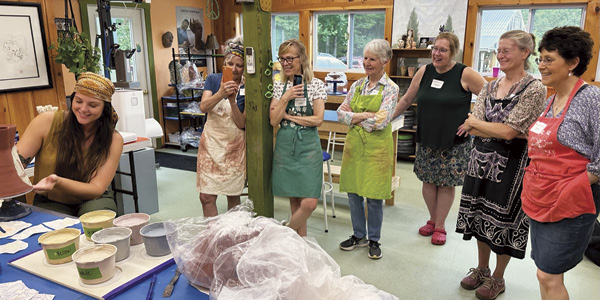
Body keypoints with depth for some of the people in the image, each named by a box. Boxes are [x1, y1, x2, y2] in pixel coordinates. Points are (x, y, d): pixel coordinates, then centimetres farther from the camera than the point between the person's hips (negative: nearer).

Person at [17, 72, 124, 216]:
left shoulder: (113, 140, -9)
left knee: (99, 207, -33)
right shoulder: (47, 122, -8)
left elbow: (96, 189, -15)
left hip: (91, 203, 1)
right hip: (50, 204, 0)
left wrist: (57, 182, -32)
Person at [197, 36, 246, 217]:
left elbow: (242, 124, -9)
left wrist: (232, 100, -23)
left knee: (233, 195, 10)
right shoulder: (213, 79, 2)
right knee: (207, 197, -1)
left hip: (234, 144, -1)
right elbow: (203, 107, -13)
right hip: (211, 141, 1)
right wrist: (221, 93, -30)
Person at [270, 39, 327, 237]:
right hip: (285, 146, 3)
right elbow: (273, 121, 0)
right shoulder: (279, 86, 7)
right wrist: (286, 98, -12)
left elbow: (318, 119, -10)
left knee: (309, 203, -8)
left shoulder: (316, 85, -3)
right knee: (294, 199, 9)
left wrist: (288, 116, -7)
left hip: (308, 146, -3)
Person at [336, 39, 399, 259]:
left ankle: (374, 240, 23)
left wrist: (355, 118, -9)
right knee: (353, 193, 11)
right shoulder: (357, 85, 9)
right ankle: (358, 235, 29)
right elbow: (341, 113, 2)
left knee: (374, 197, 4)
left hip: (377, 148, -5)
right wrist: (364, 115, -12)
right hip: (354, 144, 5)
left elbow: (381, 121, -17)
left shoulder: (390, 88, -6)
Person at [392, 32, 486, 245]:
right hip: (426, 139, 4)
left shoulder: (465, 74, -10)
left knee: (446, 183, 6)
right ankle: (432, 220, 31)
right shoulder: (424, 72, 2)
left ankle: (440, 226, 22)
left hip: (453, 142, -4)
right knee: (428, 180, 11)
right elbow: (406, 100, 11)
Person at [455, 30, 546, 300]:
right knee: (481, 216, 15)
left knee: (503, 222, 6)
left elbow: (510, 131, -19)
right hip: (482, 160, 6)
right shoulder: (489, 87, 7)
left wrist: (476, 123, -8)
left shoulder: (534, 89, -11)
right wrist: (501, 131, -16)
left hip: (510, 164, -6)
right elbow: (471, 128, -3)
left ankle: (497, 278, 26)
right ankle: (482, 269, 35)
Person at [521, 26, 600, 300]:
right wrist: (535, 183, 12)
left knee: (549, 276, 1)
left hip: (569, 205, -8)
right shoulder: (549, 102, 10)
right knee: (545, 273, 17)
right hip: (539, 200, 8)